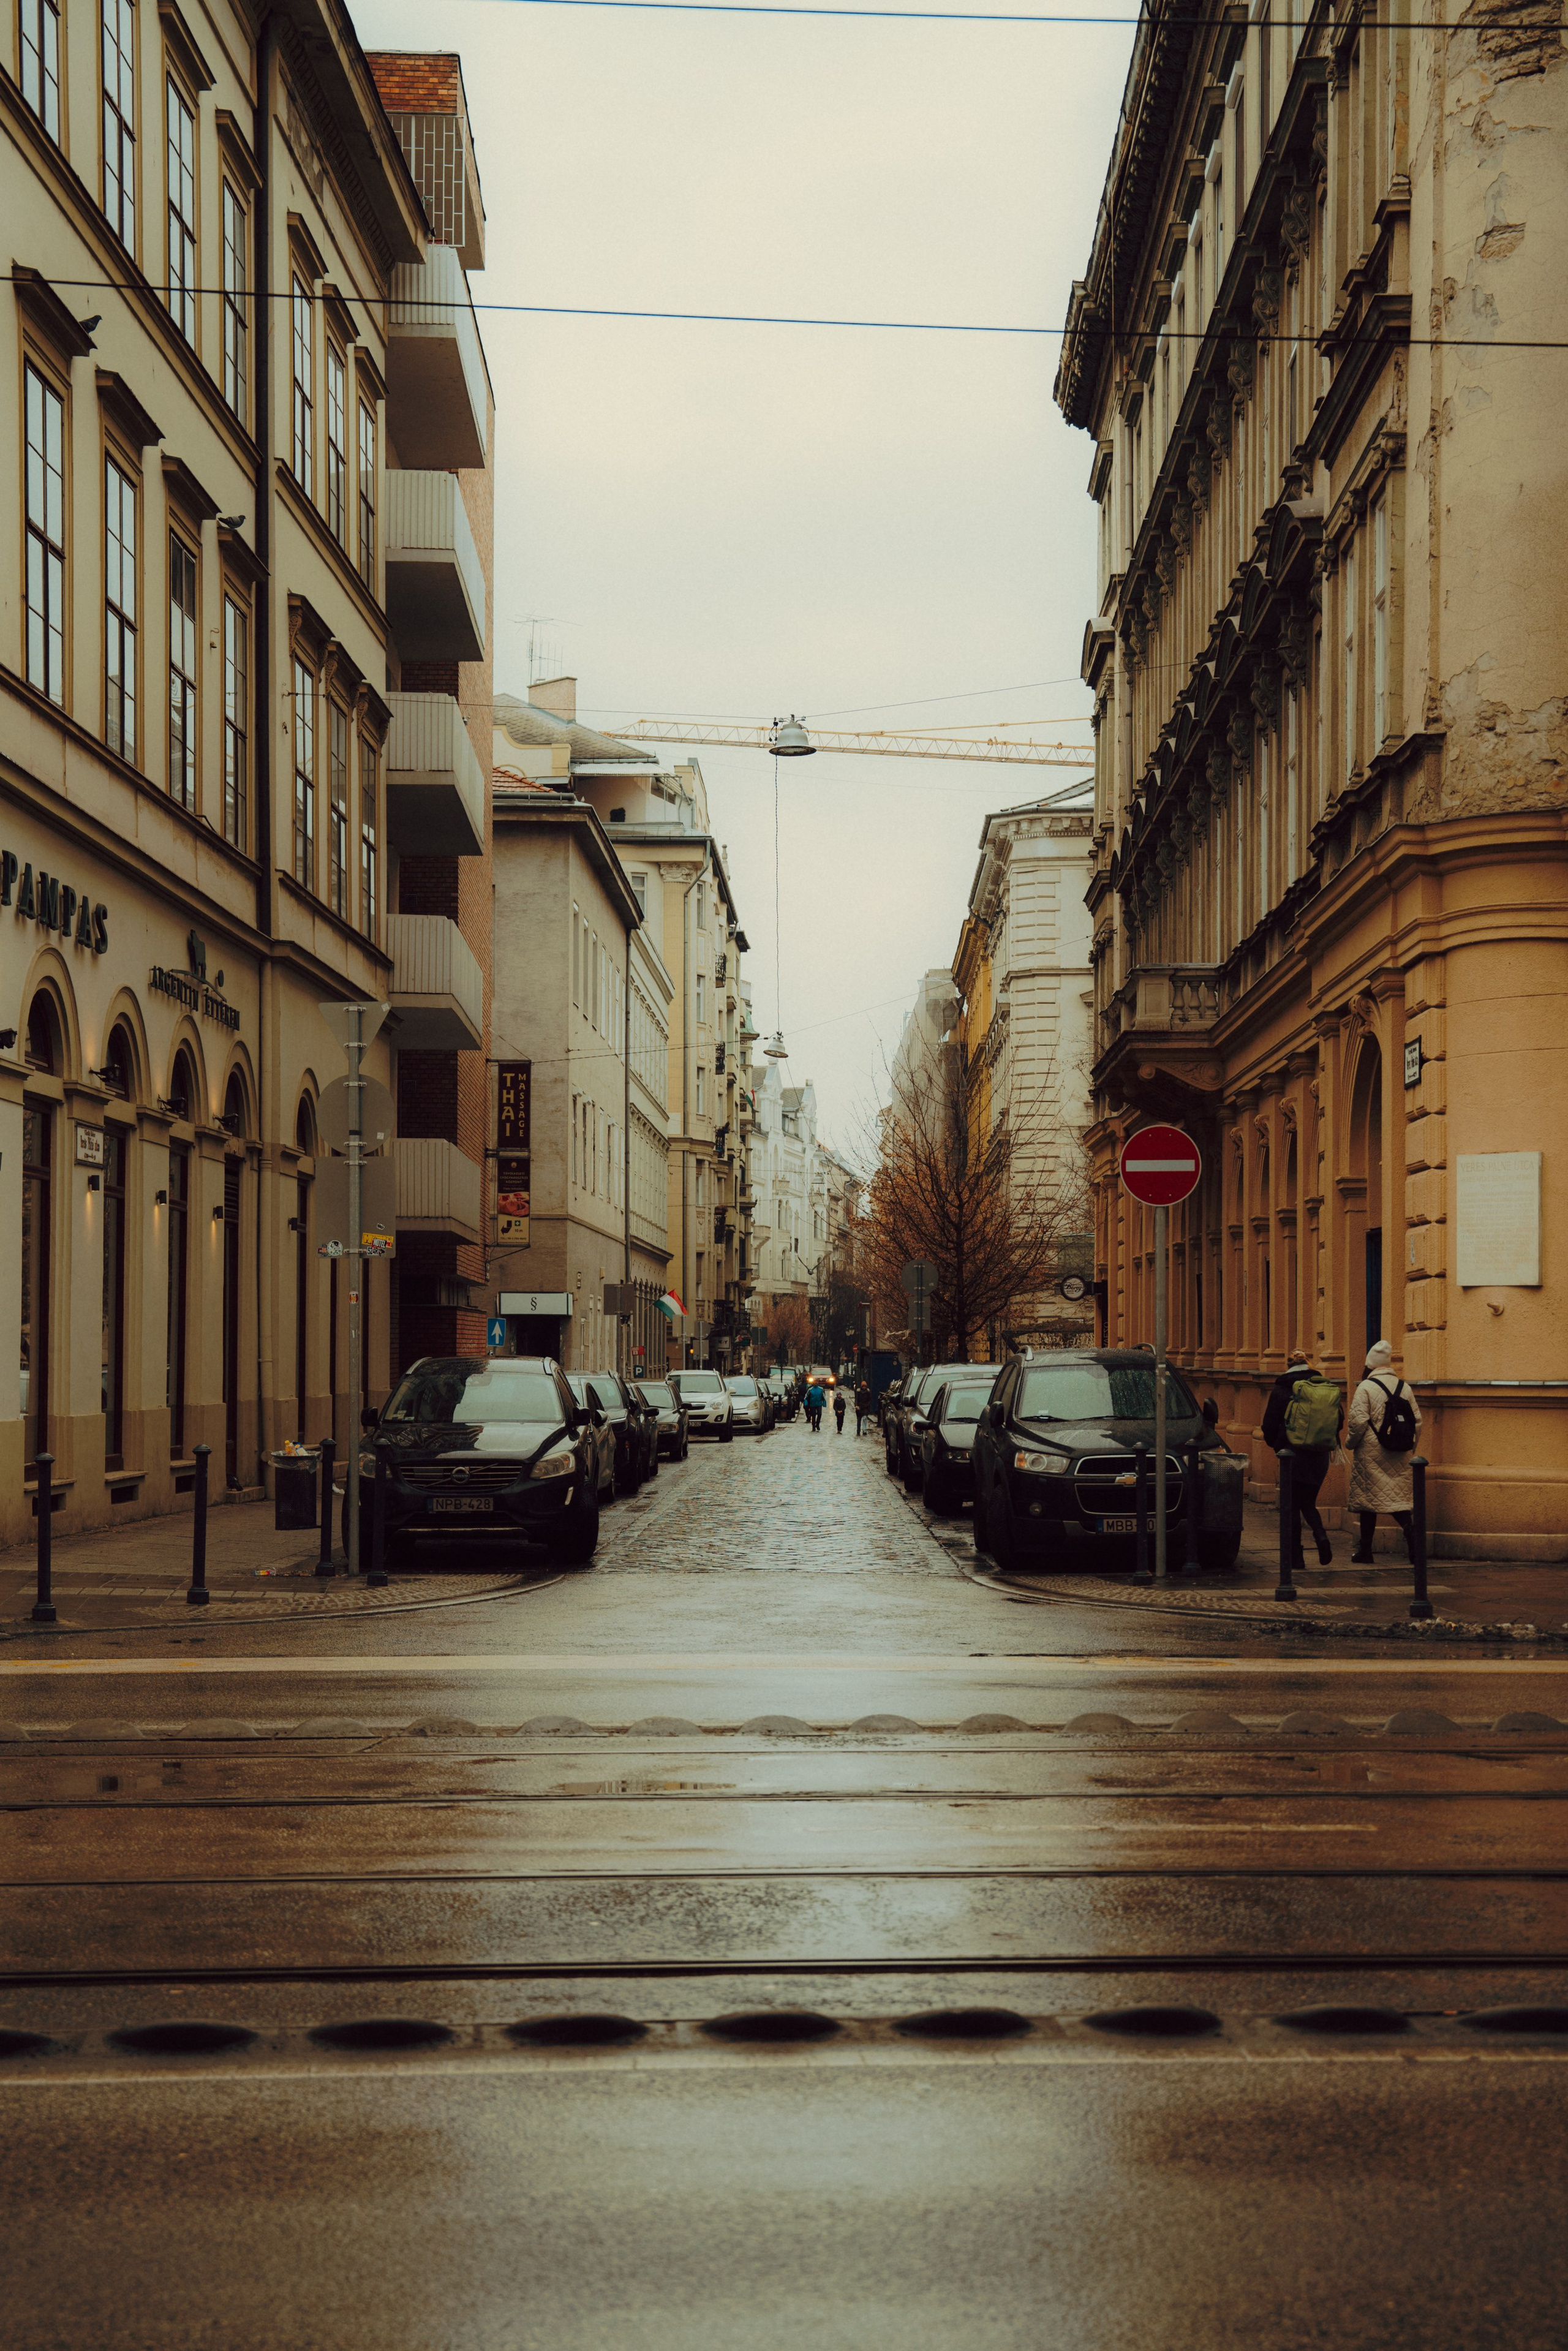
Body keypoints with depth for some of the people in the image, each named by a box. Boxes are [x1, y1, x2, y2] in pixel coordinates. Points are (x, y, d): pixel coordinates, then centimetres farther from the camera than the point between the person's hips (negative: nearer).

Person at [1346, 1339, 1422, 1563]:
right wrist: (1410, 1447, 19)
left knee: (1368, 1498, 4)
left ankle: (1365, 1550, 10)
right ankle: (1409, 1531, -20)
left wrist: (1350, 1442, 1)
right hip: (1399, 1458, 4)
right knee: (1398, 1495, 8)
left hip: (1371, 1453, -4)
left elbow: (1358, 1421, -15)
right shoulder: (1404, 1387, 7)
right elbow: (1417, 1421, 7)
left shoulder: (1366, 1387, -8)